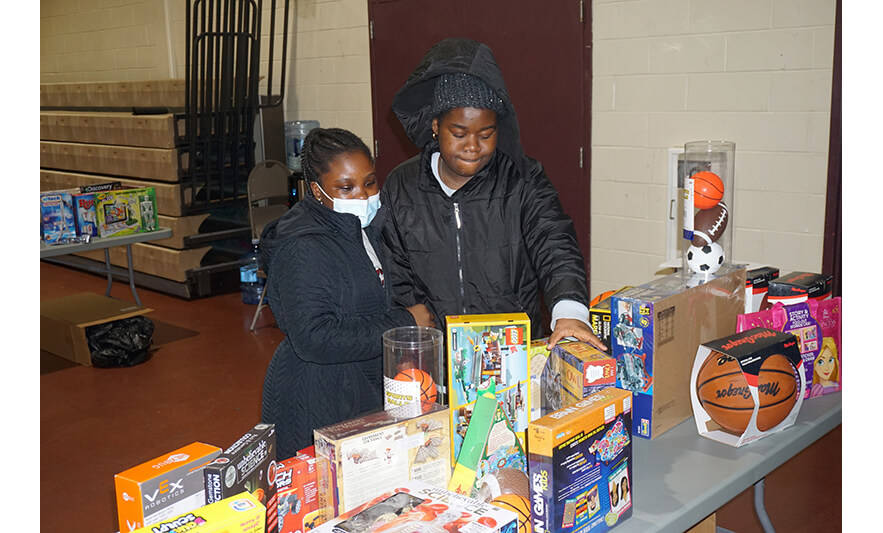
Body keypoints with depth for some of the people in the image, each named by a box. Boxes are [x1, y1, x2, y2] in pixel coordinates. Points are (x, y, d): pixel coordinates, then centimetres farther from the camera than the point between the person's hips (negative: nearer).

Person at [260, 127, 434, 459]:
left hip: (365, 390, 9)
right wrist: (404, 324, -24)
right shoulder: (303, 250, -20)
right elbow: (313, 338, -29)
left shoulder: (365, 228, 9)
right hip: (317, 405, -8)